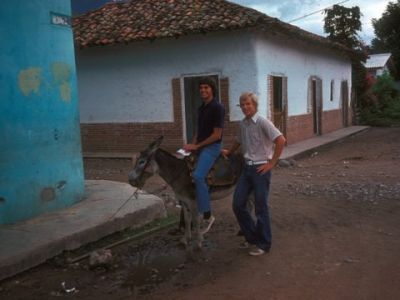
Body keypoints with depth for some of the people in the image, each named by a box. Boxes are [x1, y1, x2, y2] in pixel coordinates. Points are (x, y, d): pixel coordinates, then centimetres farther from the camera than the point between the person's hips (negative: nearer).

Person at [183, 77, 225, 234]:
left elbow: (217, 135, -16)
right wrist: (192, 144, 3)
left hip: (211, 147, -10)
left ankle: (207, 215, -19)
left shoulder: (217, 108, -13)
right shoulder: (201, 108, 13)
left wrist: (197, 146, -14)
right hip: (200, 146, 10)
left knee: (198, 176, -26)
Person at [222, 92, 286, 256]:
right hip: (247, 168, 7)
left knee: (261, 207, 2)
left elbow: (281, 140, -21)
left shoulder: (262, 122, -13)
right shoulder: (242, 124, 8)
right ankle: (252, 236, 24)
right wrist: (229, 152, 29)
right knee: (238, 204, 5)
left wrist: (271, 163, -18)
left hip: (260, 169, -7)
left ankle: (263, 244, 18)